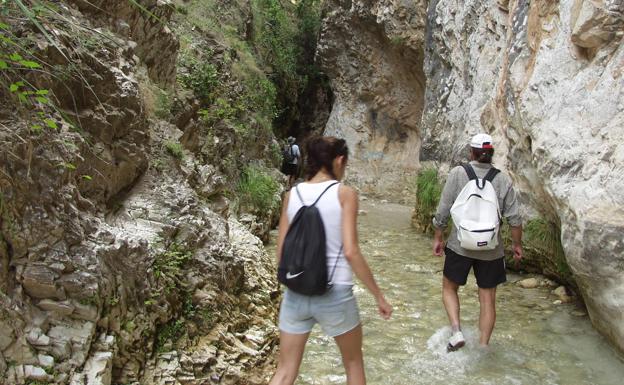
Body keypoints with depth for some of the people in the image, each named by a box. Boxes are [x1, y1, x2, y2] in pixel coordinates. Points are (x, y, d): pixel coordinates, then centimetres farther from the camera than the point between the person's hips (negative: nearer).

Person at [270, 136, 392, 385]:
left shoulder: (292, 194, 3)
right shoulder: (344, 194, -8)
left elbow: (281, 253, 4)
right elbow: (350, 252, -15)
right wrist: (378, 296, -7)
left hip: (296, 293, 3)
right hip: (334, 294, -3)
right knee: (353, 362, 23)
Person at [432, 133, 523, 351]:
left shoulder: (458, 174, -8)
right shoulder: (503, 180, -2)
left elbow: (443, 211, -8)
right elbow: (514, 219, -2)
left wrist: (438, 238, 5)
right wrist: (517, 244, 13)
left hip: (460, 245, -2)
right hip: (491, 250, 2)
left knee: (449, 288, 19)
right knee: (488, 299, 14)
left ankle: (456, 331, 3)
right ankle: (483, 347, 20)